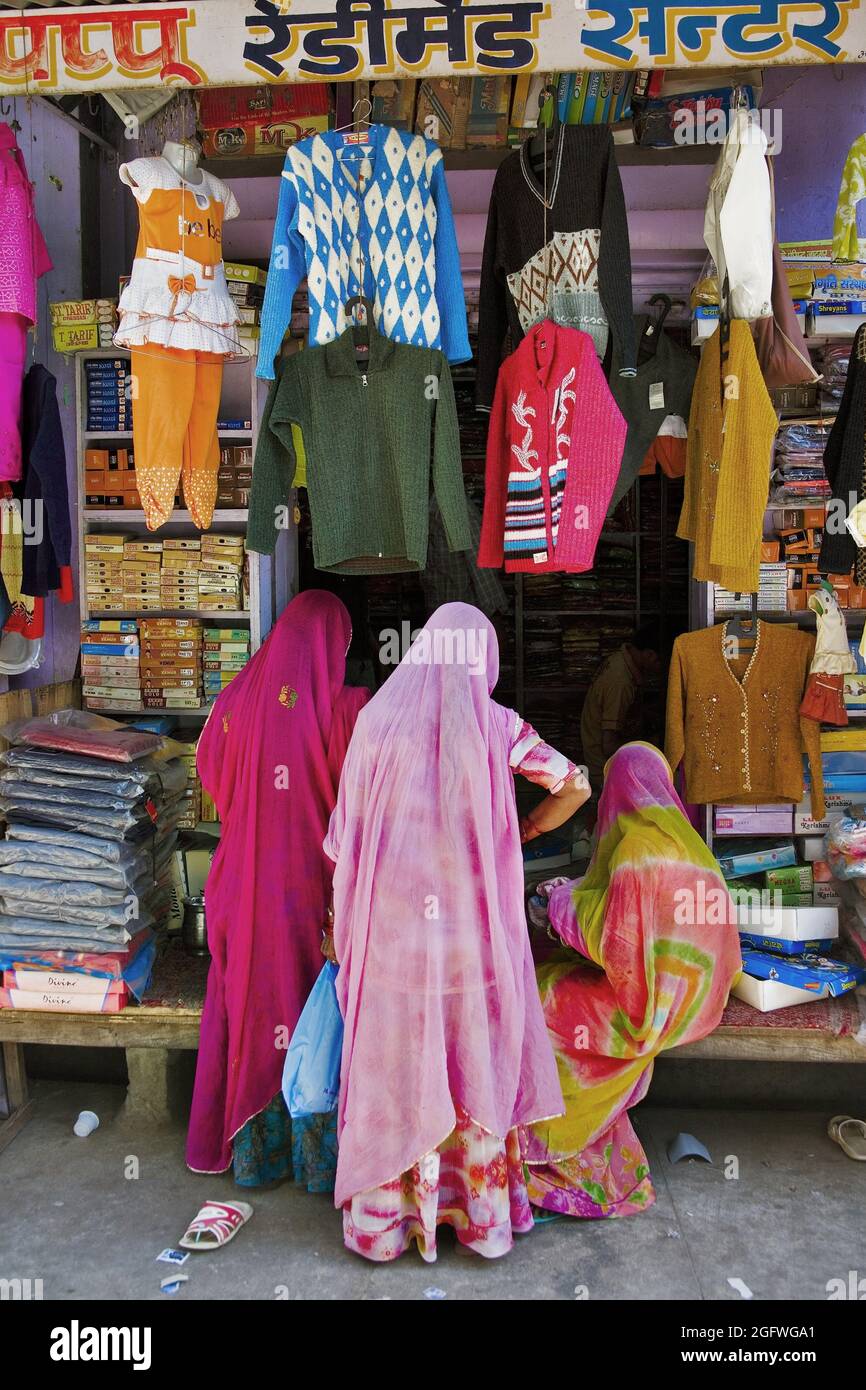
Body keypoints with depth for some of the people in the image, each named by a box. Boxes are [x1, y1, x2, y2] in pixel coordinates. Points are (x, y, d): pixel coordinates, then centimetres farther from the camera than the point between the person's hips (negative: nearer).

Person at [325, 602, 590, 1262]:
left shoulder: (376, 719, -1)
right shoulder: (495, 725, -4)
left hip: (393, 928, 1)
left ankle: (383, 1221, 26)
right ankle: (484, 1217, 27)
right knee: (476, 1065, 13)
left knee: (393, 1066, 12)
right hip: (473, 929, 0)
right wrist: (520, 835, 16)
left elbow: (349, 831, 2)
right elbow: (576, 786, 2)